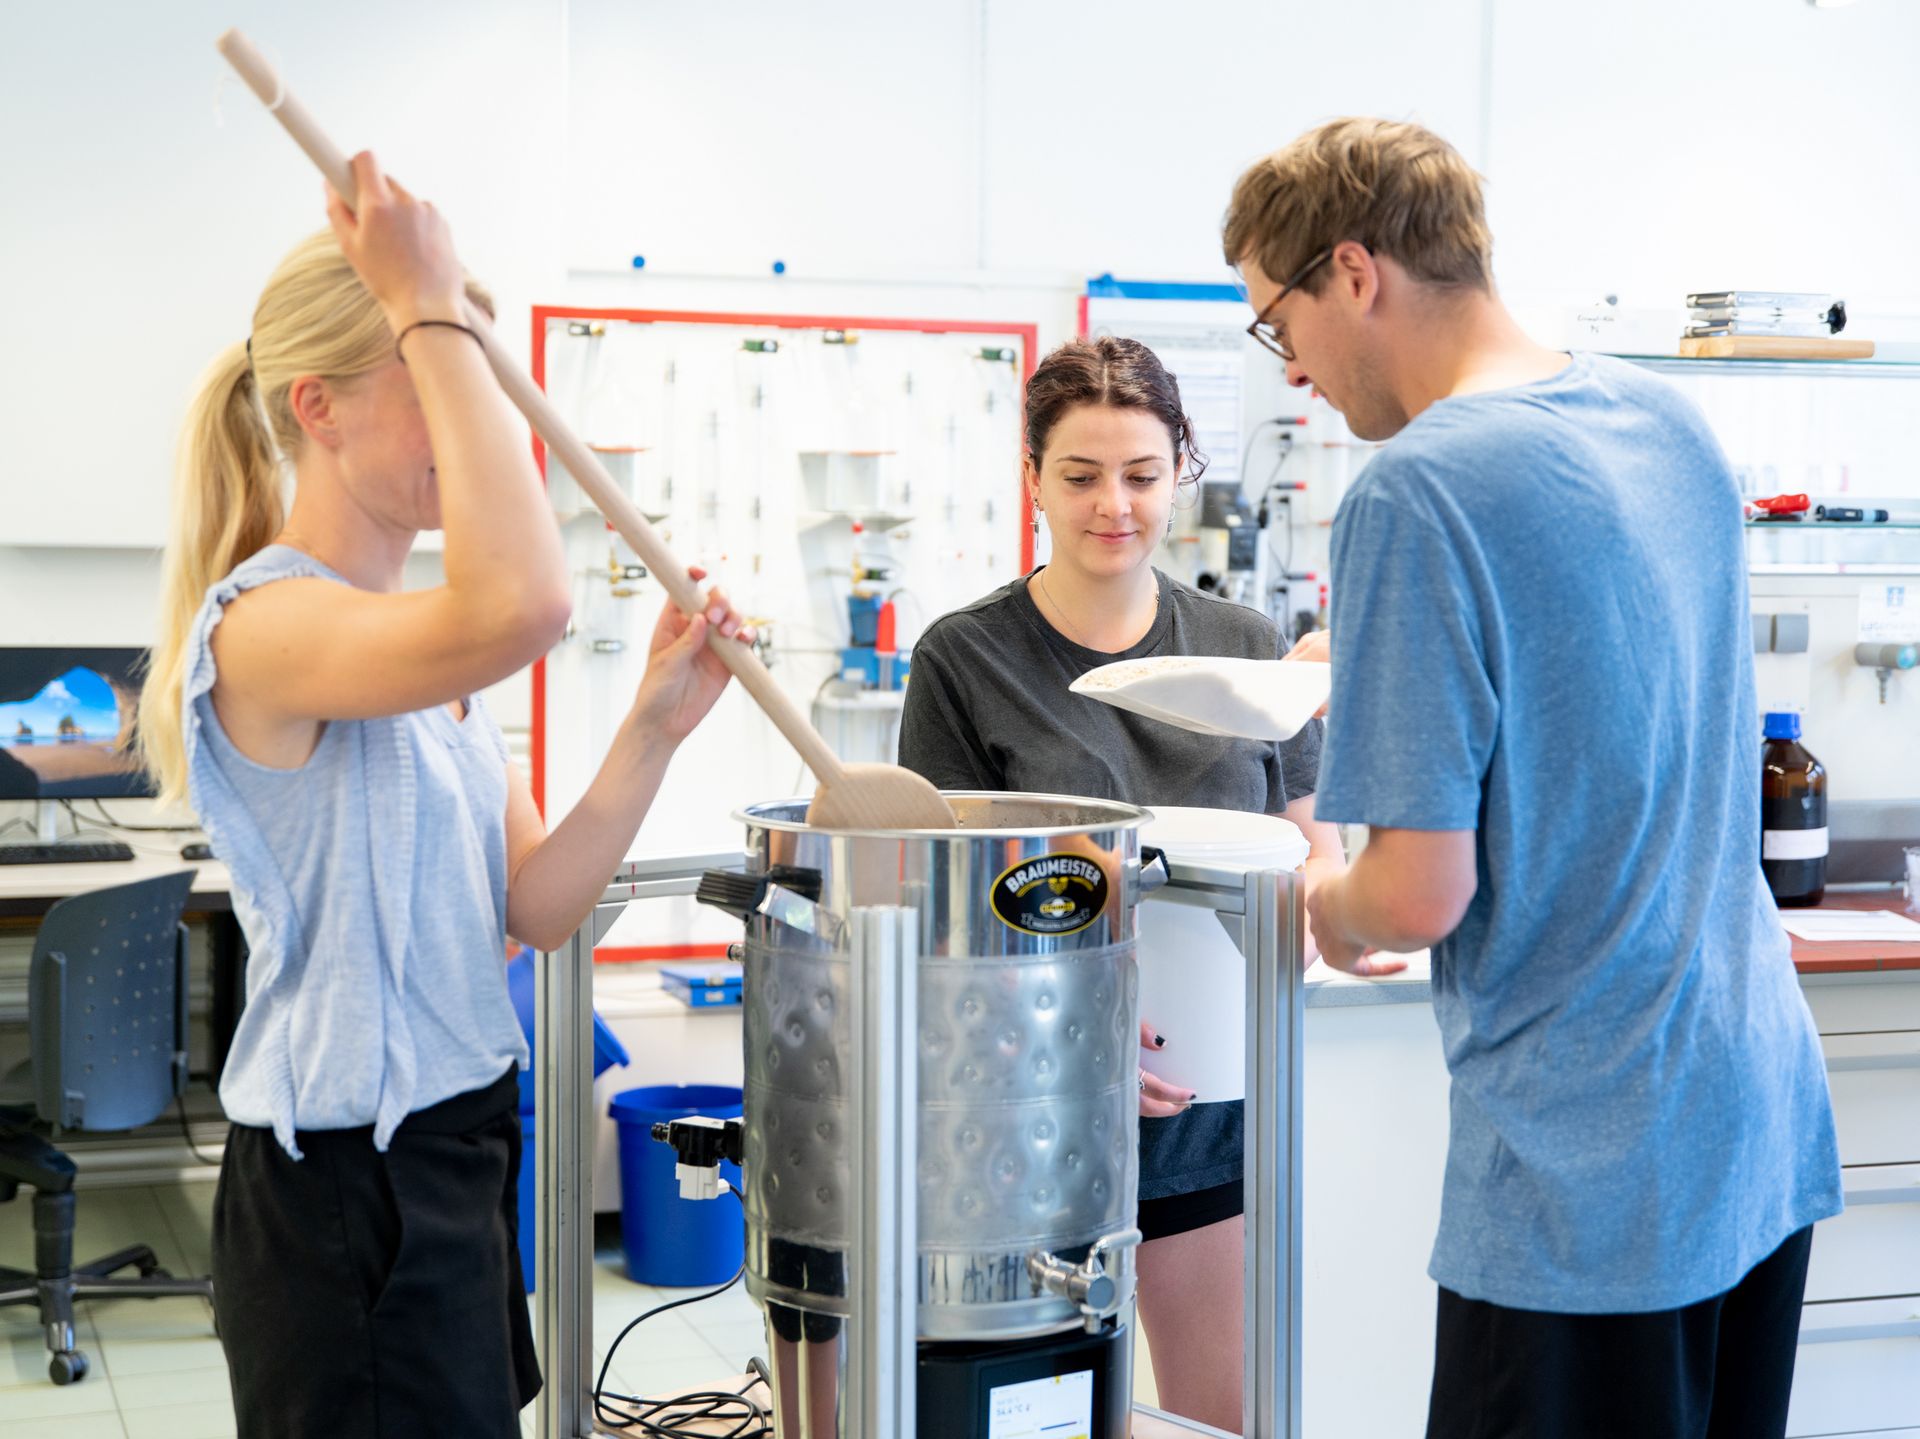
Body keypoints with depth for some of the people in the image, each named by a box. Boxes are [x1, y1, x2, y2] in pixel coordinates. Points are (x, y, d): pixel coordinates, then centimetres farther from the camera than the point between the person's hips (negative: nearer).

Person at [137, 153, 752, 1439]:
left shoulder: (427, 658, 11)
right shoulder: (265, 622, -18)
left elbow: (532, 909, 6)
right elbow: (523, 605, -38)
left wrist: (653, 733, -7)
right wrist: (434, 312, -30)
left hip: (458, 1148, 9)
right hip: (344, 1192, -9)